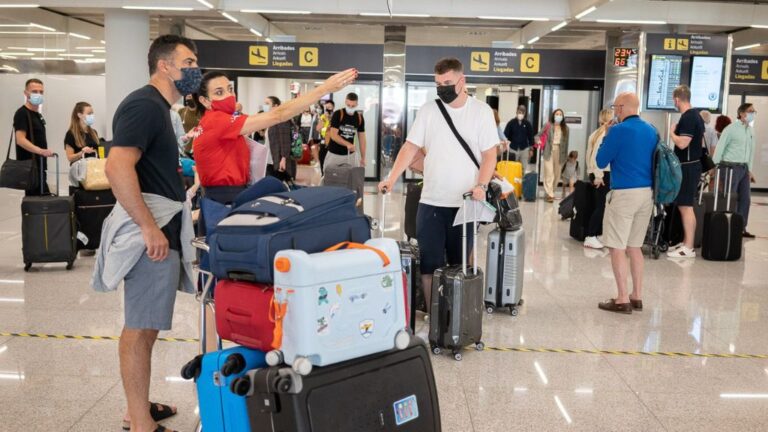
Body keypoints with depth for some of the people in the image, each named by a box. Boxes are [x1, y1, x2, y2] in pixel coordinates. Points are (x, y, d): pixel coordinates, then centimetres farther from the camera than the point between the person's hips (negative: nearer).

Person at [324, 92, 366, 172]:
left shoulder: (359, 117, 1)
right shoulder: (338, 114, -10)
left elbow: (362, 138, 7)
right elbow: (333, 135, -17)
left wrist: (363, 158, 3)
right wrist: (347, 144, -32)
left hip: (349, 155, 3)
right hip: (334, 154, -3)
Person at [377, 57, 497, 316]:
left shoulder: (481, 111, 0)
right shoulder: (429, 110, 5)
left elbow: (489, 154, -1)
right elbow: (411, 148, 3)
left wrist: (481, 186, -16)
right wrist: (392, 178, -9)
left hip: (465, 203, -1)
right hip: (431, 201, 1)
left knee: (460, 263, 8)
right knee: (429, 263, 2)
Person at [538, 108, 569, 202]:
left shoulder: (565, 128, 9)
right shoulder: (548, 126, 1)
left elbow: (566, 142, 9)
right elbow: (539, 135, 5)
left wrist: (565, 154, 7)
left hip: (559, 151, 3)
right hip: (549, 150, -3)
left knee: (556, 173, 6)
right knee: (549, 172, -9)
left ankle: (551, 192, 20)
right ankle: (549, 194, -11)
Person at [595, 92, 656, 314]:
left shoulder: (618, 130, -10)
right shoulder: (651, 130, 11)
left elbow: (601, 162, -5)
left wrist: (605, 139, 10)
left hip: (624, 193, -7)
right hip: (647, 193, 7)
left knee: (617, 247, -2)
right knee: (635, 246, 15)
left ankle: (623, 300, -2)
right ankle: (637, 296, 18)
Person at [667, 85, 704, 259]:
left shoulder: (687, 118, -18)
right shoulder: (696, 115, 13)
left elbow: (682, 143, -25)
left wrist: (672, 132, -9)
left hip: (687, 167, -10)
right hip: (692, 164, 10)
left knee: (686, 207, -8)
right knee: (684, 206, 15)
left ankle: (689, 248, -6)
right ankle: (685, 242, 21)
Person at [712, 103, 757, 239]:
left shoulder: (751, 130, 12)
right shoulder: (731, 128, -9)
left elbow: (751, 151, 16)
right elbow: (720, 148, -9)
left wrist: (750, 170, 16)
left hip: (744, 168, 7)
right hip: (730, 167, -7)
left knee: (745, 199, 9)